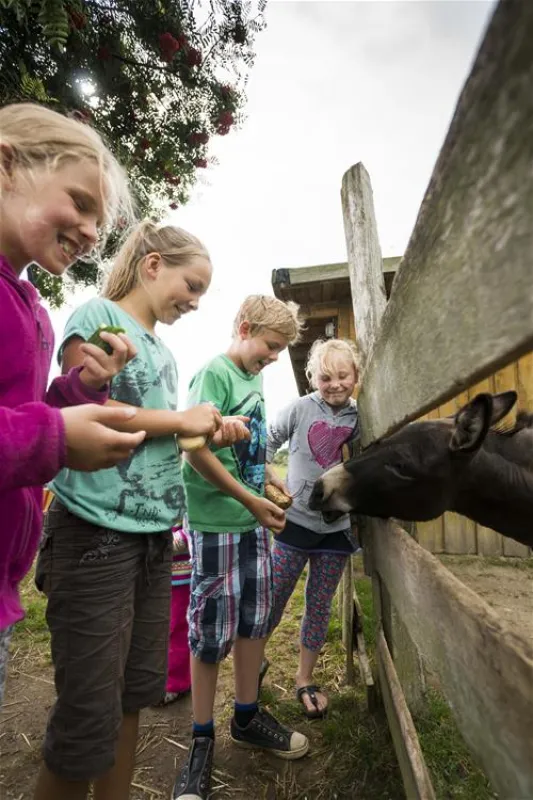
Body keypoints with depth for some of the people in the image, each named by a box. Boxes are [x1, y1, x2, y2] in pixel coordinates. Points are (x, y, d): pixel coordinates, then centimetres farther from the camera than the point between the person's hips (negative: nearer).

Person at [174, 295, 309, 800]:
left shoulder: (255, 378, 11)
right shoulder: (215, 372, -13)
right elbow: (195, 448, -21)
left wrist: (268, 485, 8)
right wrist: (253, 501, -17)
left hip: (252, 517, 8)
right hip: (216, 520, -8)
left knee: (255, 617, 17)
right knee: (212, 628, 5)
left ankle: (247, 717, 38)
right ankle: (202, 740, 28)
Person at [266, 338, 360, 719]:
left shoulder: (359, 417, -2)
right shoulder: (299, 409, -9)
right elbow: (265, 445, -3)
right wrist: (275, 481, -14)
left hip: (338, 526, 2)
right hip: (296, 521, -2)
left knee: (320, 607, 14)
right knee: (273, 599, 9)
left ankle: (305, 679, 33)